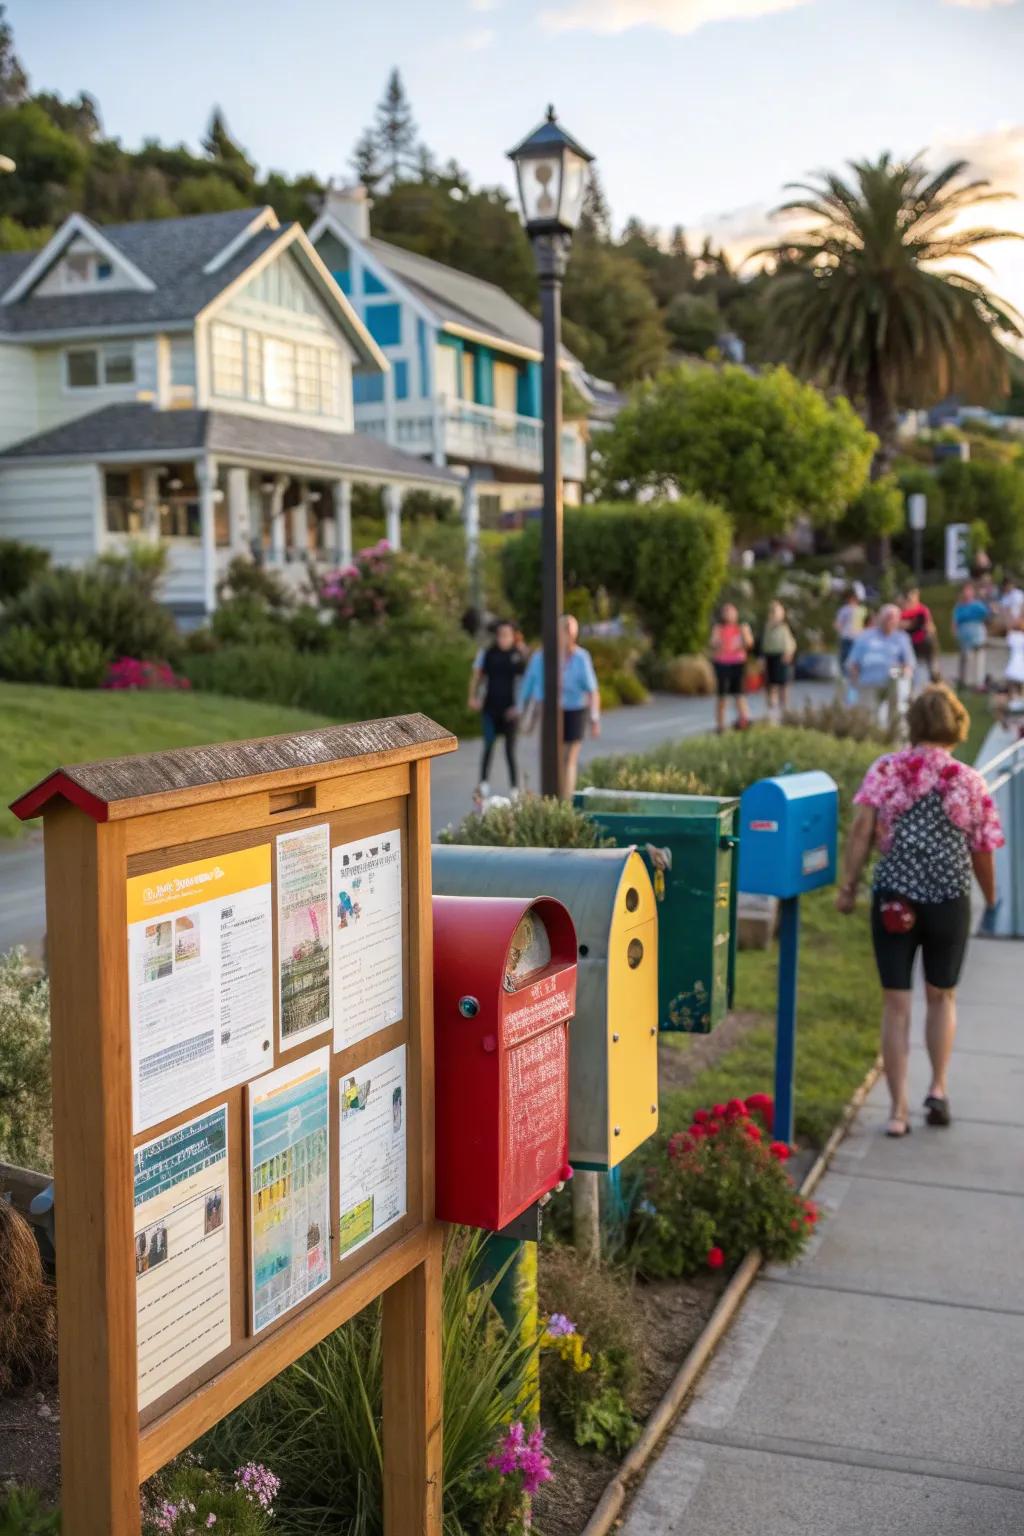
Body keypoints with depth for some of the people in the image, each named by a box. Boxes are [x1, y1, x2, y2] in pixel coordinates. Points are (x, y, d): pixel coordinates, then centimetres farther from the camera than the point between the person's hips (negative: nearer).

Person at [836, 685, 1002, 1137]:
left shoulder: (885, 770, -1)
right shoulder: (970, 782, 0)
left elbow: (861, 829, -11)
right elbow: (982, 852, 6)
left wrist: (848, 885, -6)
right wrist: (990, 897, 22)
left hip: (894, 899, 0)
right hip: (949, 900, 0)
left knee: (896, 1004, 6)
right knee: (942, 997, 21)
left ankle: (898, 1109, 8)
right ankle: (938, 1087, 13)